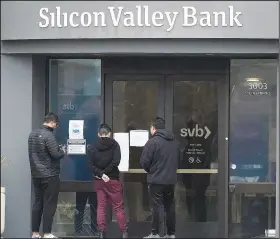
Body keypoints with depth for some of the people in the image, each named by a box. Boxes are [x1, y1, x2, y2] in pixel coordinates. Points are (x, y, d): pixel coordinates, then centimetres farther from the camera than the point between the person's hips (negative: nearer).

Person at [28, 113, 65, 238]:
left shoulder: (32, 134, 9)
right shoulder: (48, 135, -17)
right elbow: (56, 154, -18)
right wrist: (62, 152, 2)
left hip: (36, 174, 8)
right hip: (50, 175, -8)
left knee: (37, 202, 11)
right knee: (49, 204, -1)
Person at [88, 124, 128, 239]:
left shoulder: (93, 147, 3)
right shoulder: (114, 144, -3)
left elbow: (91, 164, -7)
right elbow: (116, 161, -14)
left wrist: (100, 174, -12)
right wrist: (103, 173, -10)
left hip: (99, 180, 2)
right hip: (113, 179, -2)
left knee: (101, 206, 8)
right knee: (118, 206, 3)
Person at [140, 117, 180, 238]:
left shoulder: (152, 141, -13)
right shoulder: (174, 142, 8)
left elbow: (144, 161, -13)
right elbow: (178, 160, 16)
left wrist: (150, 170, 6)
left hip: (156, 180, -6)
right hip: (171, 179, 6)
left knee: (156, 207, 0)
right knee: (170, 207, 12)